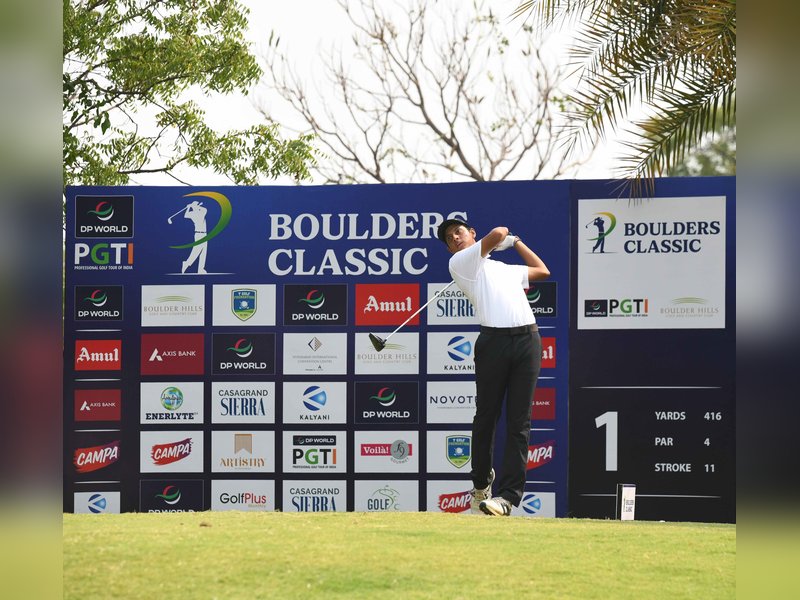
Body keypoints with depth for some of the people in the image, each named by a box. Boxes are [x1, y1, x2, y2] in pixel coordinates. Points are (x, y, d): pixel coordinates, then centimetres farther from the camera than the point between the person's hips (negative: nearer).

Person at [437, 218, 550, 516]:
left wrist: (515, 242, 46)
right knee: (486, 416, -1)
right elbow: (497, 233, 0)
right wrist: (505, 236, 22)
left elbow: (542, 271, 44)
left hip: (527, 339, 4)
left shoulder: (506, 268, 30)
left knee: (519, 421, -5)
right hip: (494, 340, -4)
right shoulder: (459, 263, 10)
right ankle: (481, 483, 18)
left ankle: (508, 495, -9)